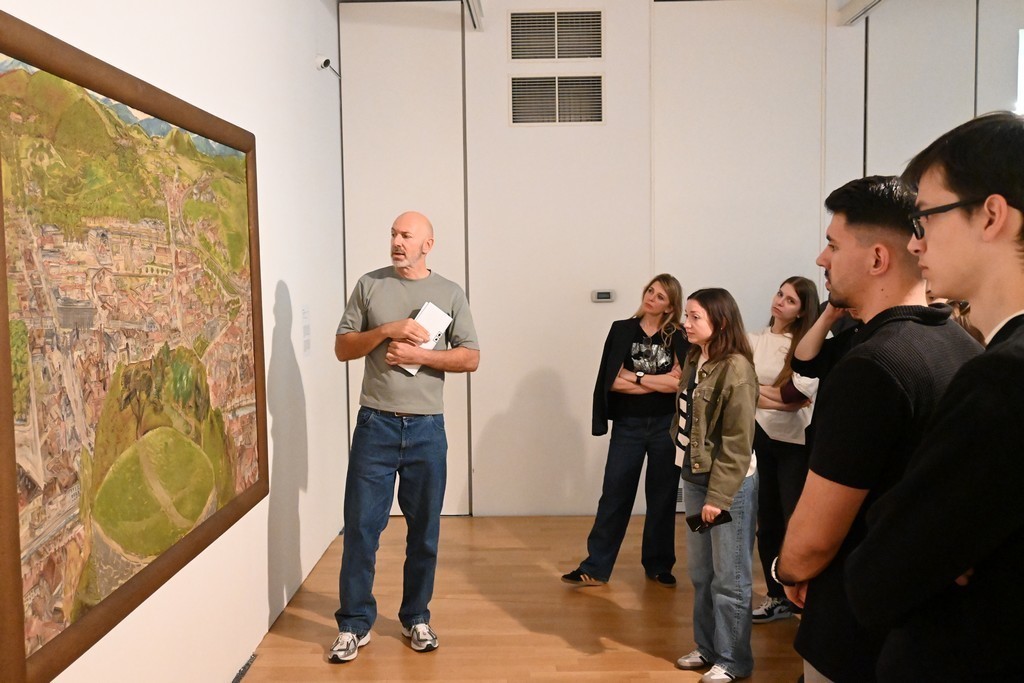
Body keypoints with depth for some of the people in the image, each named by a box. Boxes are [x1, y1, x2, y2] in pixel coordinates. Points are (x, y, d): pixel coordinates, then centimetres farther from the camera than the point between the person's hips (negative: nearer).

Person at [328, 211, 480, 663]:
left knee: (424, 529, 10)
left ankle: (416, 618, 27)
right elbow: (342, 348, 2)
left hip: (427, 428, 1)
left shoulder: (450, 293, 4)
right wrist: (388, 330, -13)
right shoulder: (369, 285, 4)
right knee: (361, 526, 3)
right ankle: (354, 624, 17)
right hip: (375, 424, 0)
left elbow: (471, 358, 0)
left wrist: (420, 355, -13)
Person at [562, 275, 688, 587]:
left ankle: (659, 566, 25)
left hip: (667, 426, 1)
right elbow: (613, 381, -9)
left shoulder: (679, 338, 2)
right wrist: (661, 382, -11)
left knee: (663, 497, 10)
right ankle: (595, 568, 9)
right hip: (628, 425, 0)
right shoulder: (622, 330, 1)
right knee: (614, 495, 2)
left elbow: (683, 382, -12)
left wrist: (636, 377, -10)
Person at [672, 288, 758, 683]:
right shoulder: (695, 361, 9)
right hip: (693, 478, 8)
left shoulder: (736, 369, -17)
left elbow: (737, 442, -18)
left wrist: (718, 496, -17)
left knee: (729, 579, 5)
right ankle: (708, 646, 32)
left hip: (729, 484, -8)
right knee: (699, 572, 17)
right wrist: (696, 482, 9)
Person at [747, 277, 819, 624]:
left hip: (796, 442, -4)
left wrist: (758, 391, -7)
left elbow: (801, 393, -19)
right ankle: (777, 596, 25)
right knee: (767, 521, 11)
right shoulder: (753, 340, 6)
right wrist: (782, 400, -12)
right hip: (760, 438, 4)